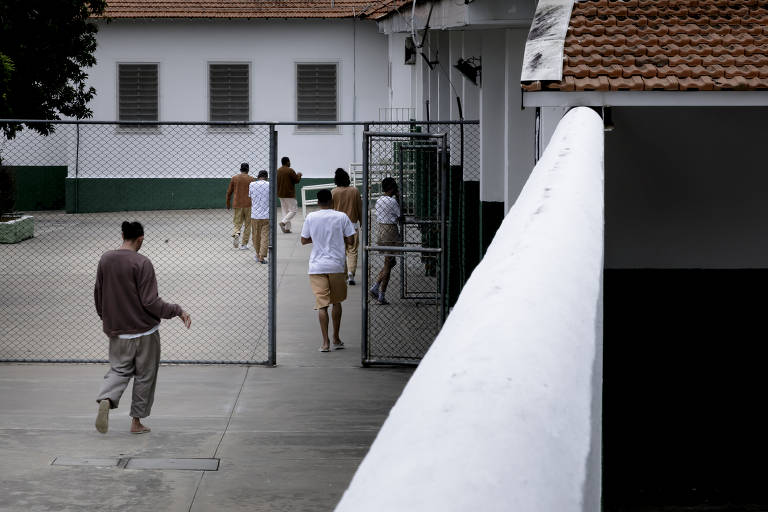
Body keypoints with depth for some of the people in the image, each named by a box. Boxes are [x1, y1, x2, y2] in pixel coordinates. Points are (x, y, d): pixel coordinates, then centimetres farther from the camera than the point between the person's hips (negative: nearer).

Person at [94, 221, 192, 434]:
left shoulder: (105, 260, 0)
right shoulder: (142, 263, -17)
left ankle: (106, 399, -15)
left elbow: (98, 295, 10)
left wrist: (107, 319, 25)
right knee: (144, 376, 10)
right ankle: (136, 421, 15)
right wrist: (178, 310, -10)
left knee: (119, 369, 14)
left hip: (117, 331, 4)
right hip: (144, 330, -4)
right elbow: (151, 302, -19)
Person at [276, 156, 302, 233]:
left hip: (281, 194, 7)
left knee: (285, 211, 11)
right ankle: (283, 222, -16)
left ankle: (287, 228, 8)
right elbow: (297, 180, -10)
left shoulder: (278, 171, 7)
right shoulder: (290, 171, -15)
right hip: (289, 194, -7)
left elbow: (276, 182, 14)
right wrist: (299, 175, 9)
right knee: (293, 210, 1)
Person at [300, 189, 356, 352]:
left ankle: (325, 342, -7)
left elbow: (304, 241, 7)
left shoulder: (311, 218, 0)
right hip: (336, 265, 0)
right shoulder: (341, 217, -3)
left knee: (321, 304, -1)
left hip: (316, 267, 0)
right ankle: (336, 339, 22)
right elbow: (350, 241, -2)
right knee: (336, 302, 16)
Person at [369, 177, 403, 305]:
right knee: (388, 264, -1)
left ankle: (375, 287, 12)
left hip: (381, 231, 8)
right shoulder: (392, 201, -16)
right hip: (391, 232, -8)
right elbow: (400, 217, -10)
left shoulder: (379, 200, 8)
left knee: (390, 261, 20)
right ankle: (381, 296, 2)